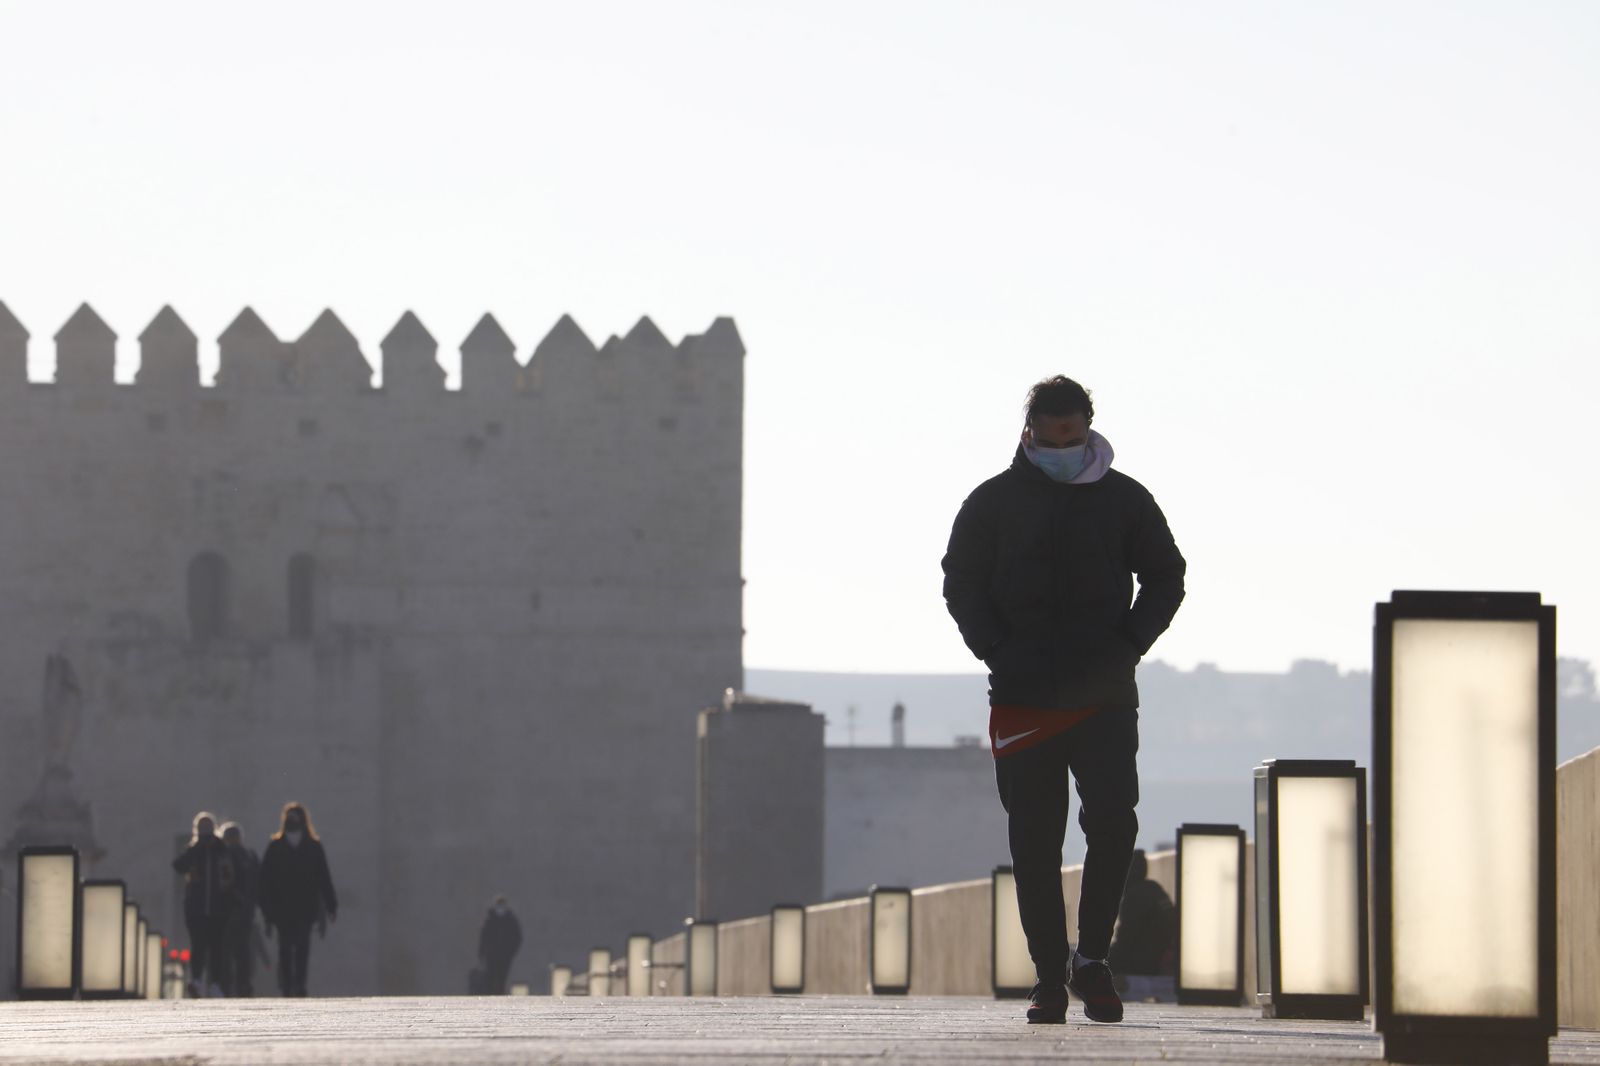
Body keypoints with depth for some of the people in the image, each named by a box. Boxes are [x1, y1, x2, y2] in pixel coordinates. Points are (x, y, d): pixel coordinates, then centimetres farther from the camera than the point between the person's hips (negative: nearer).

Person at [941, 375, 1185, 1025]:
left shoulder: (1125, 500, 8)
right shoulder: (993, 502, 6)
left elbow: (1166, 578, 15)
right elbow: (961, 582, 10)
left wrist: (1128, 645, 0)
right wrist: (998, 652, -3)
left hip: (1106, 698, 0)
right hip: (1022, 702, 0)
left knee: (1113, 819, -15)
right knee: (1034, 844, 0)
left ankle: (1091, 957, 1)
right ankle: (1050, 979, 5)